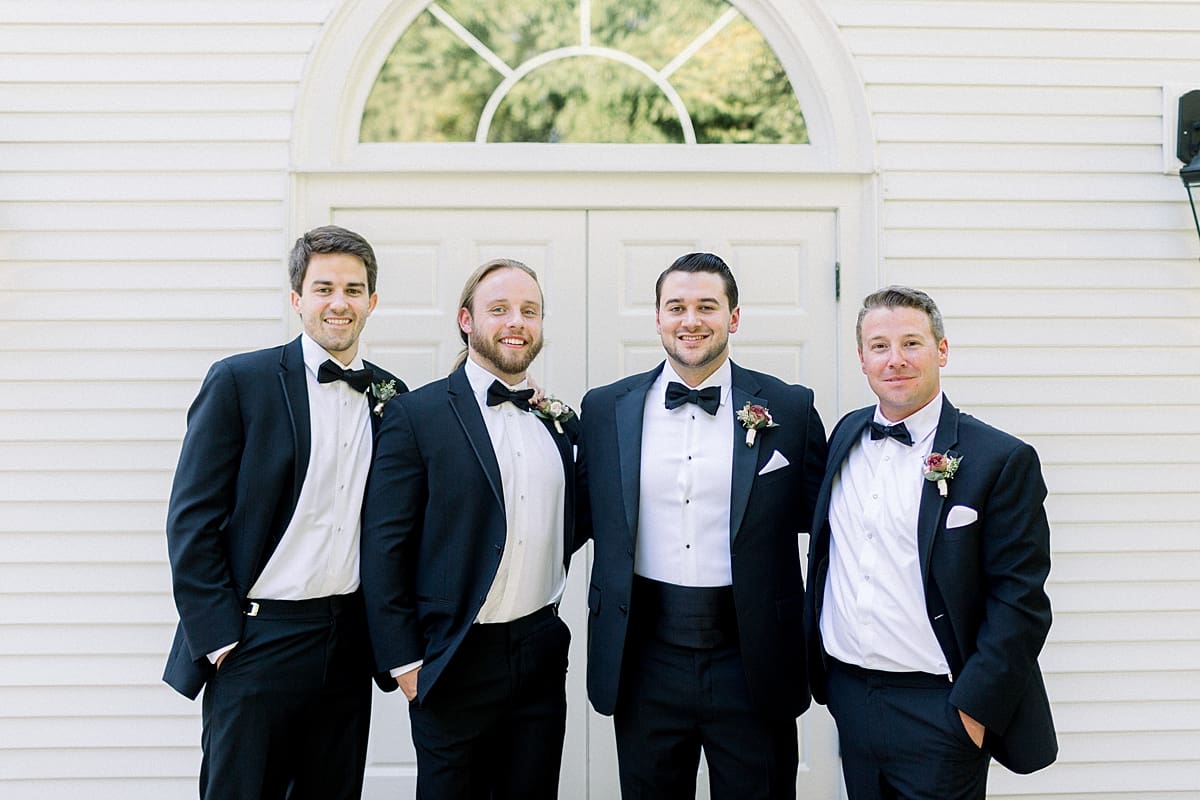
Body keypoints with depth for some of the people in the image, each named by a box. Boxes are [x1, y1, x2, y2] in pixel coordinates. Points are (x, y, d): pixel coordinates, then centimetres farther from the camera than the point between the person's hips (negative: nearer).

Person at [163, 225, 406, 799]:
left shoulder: (393, 399, 6)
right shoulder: (240, 380, -6)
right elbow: (191, 520, -7)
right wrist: (219, 638, -10)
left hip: (350, 644, 4)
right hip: (257, 641, -4)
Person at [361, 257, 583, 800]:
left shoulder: (558, 420, 9)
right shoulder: (415, 415, -7)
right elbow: (384, 548, -9)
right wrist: (403, 661, -10)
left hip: (542, 650, 5)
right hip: (457, 658, -4)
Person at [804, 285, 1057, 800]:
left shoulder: (1002, 459, -11)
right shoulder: (847, 435, 5)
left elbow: (1020, 600, -12)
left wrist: (974, 707, -16)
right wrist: (822, 671, 12)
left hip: (937, 708, -5)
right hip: (848, 695, 5)